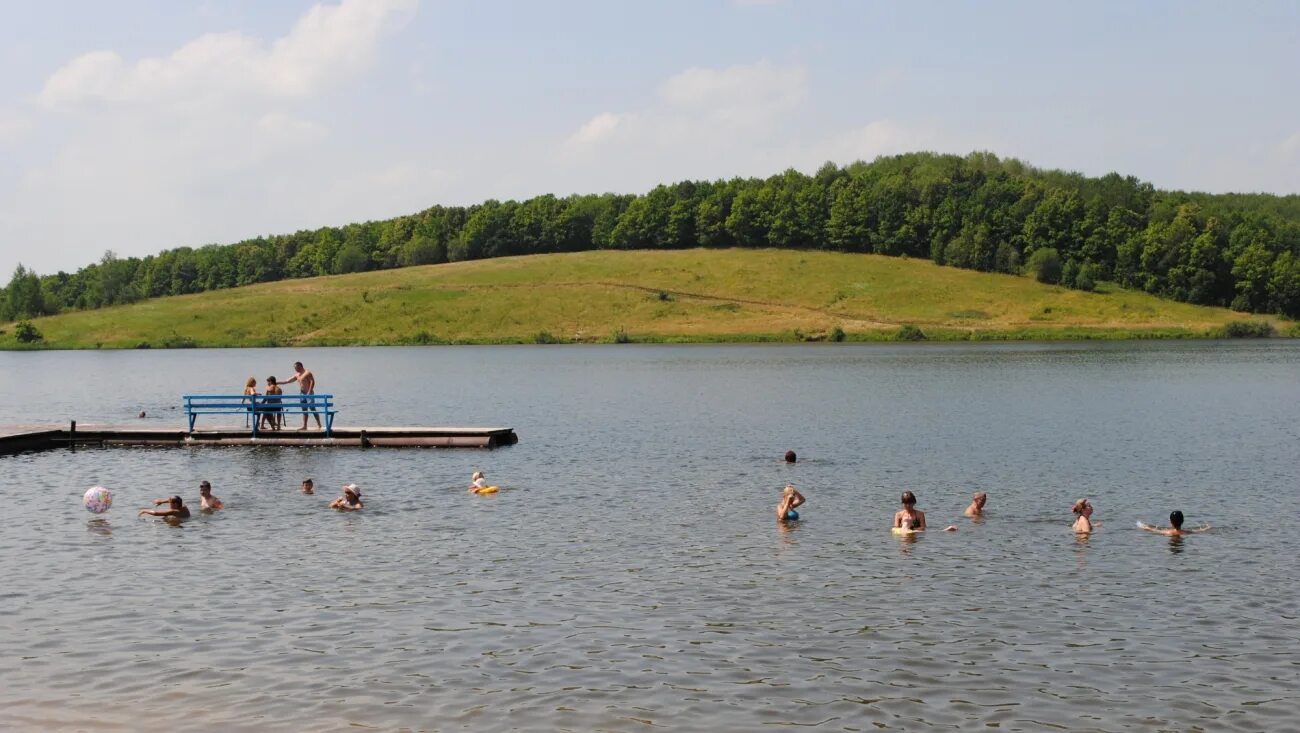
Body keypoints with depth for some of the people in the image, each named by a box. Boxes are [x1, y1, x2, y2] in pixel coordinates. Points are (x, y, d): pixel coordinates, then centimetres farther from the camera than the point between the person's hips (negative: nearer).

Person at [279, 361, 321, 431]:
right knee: (304, 410, 7)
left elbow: (312, 382, -17)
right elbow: (289, 380, 22)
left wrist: (309, 392, -23)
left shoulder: (307, 373, -10)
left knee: (312, 409, -11)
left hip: (309, 393, -8)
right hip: (302, 394, 9)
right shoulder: (297, 375, 15)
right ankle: (304, 426, 9)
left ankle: (319, 425, -9)